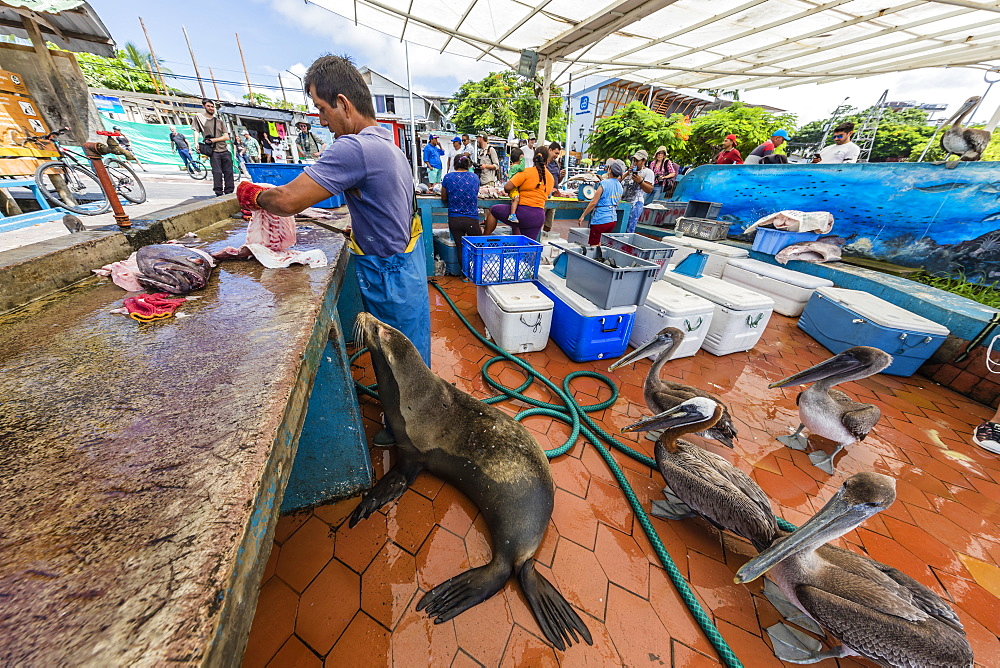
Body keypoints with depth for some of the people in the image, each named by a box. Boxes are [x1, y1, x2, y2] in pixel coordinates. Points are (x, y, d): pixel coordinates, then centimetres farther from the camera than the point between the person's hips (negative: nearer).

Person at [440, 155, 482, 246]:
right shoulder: (475, 177, 5)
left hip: (454, 220, 1)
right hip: (471, 220, 0)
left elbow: (444, 199, 10)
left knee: (461, 249, 5)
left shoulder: (448, 177, 0)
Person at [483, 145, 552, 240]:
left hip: (523, 212, -5)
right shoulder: (551, 178, 11)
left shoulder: (527, 172, -6)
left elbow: (507, 187, -10)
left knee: (493, 210, 13)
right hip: (539, 217, 5)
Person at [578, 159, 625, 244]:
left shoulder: (604, 183, -10)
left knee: (593, 245, -3)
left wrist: (583, 215, -5)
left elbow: (593, 202, -12)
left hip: (601, 220, -8)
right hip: (613, 219, 8)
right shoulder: (620, 187, 11)